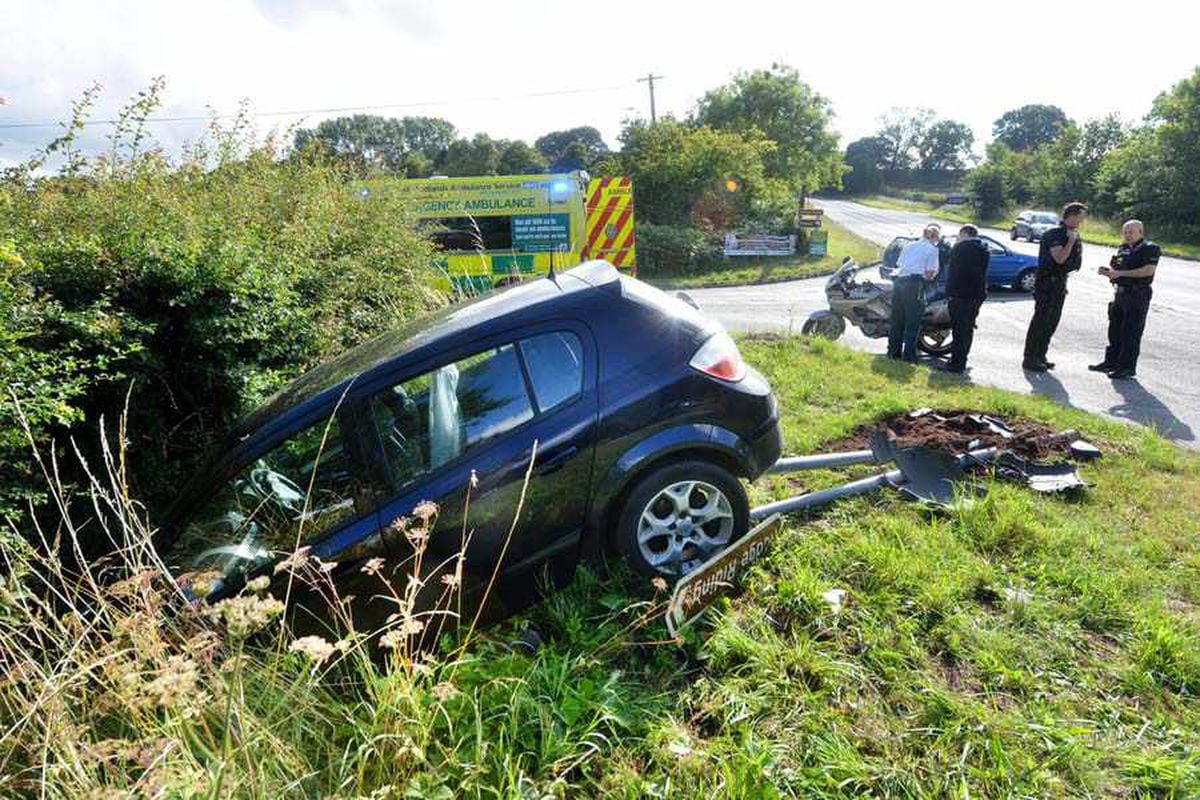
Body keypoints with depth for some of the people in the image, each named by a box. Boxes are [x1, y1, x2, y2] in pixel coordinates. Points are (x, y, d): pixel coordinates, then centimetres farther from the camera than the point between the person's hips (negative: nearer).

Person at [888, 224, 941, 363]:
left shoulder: (908, 246, 19)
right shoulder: (932, 249, 2)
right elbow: (929, 274, -3)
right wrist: (934, 273, 17)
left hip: (898, 282, 6)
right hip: (914, 284, -6)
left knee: (897, 319, 13)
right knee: (913, 323, 1)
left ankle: (893, 351, 19)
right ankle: (908, 355, 1)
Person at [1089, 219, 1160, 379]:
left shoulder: (1150, 249, -7)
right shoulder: (1124, 249, 15)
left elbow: (1148, 270, -21)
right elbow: (1115, 267, 22)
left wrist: (1120, 273, -22)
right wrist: (1107, 271, -2)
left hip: (1137, 296, -8)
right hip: (1120, 293, 8)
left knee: (1131, 333, -6)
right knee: (1115, 330, 13)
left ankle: (1128, 368, -2)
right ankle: (1111, 362, 24)